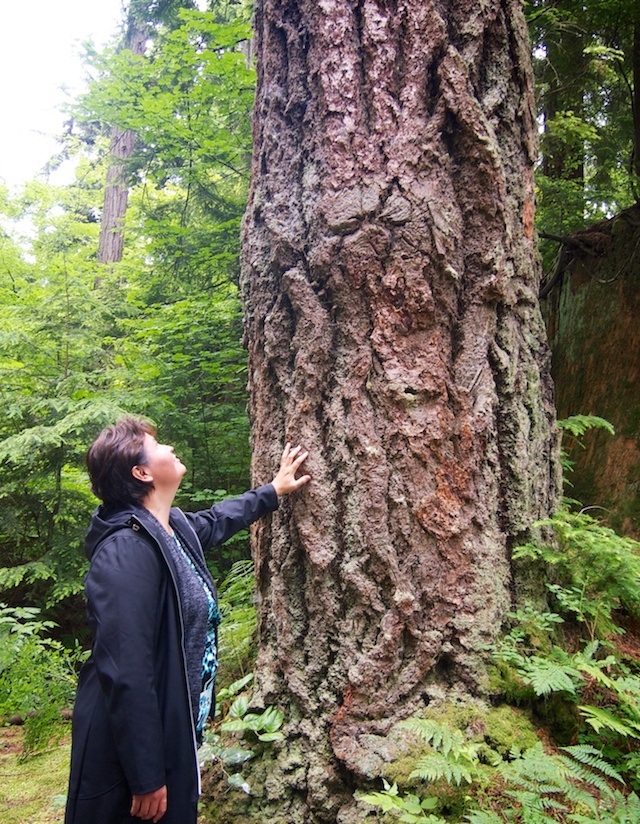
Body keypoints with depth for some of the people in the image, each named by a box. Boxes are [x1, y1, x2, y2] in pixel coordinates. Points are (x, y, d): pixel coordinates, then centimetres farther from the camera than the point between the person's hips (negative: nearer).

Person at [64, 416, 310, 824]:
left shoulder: (176, 527, 2)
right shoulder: (125, 551, -26)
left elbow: (216, 521, 26)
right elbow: (125, 672, -29)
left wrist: (273, 492, 35)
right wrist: (146, 778, -25)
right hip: (132, 748, -9)